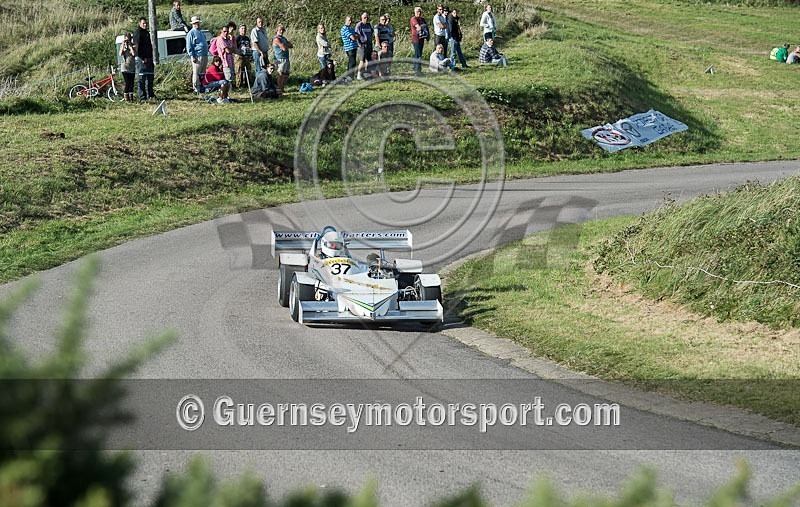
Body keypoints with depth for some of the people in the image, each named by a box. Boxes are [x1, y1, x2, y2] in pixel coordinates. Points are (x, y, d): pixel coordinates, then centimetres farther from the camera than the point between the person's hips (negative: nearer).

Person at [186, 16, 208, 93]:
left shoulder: (201, 32, 19)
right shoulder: (191, 33, -6)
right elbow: (189, 46, -10)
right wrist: (192, 56, -15)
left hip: (205, 56, 8)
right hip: (197, 56, -8)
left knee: (203, 73, 13)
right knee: (196, 73, -6)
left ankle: (202, 87, 20)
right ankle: (196, 89, -4)